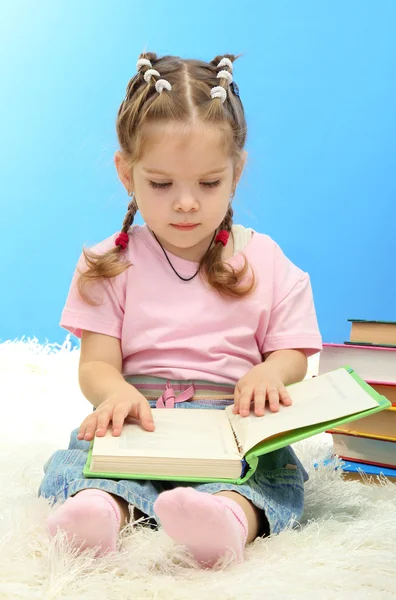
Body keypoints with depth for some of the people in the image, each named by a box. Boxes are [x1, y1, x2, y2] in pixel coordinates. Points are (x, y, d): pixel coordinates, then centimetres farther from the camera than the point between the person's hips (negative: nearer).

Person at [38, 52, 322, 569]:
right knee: (72, 462, -29)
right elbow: (96, 364, 1)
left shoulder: (266, 262, 9)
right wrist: (116, 392, -25)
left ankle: (231, 517, -60)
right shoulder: (109, 265, 7)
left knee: (278, 471, -32)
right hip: (140, 422, 1)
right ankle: (104, 508, -58)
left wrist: (270, 372, -18)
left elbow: (293, 353, 9)